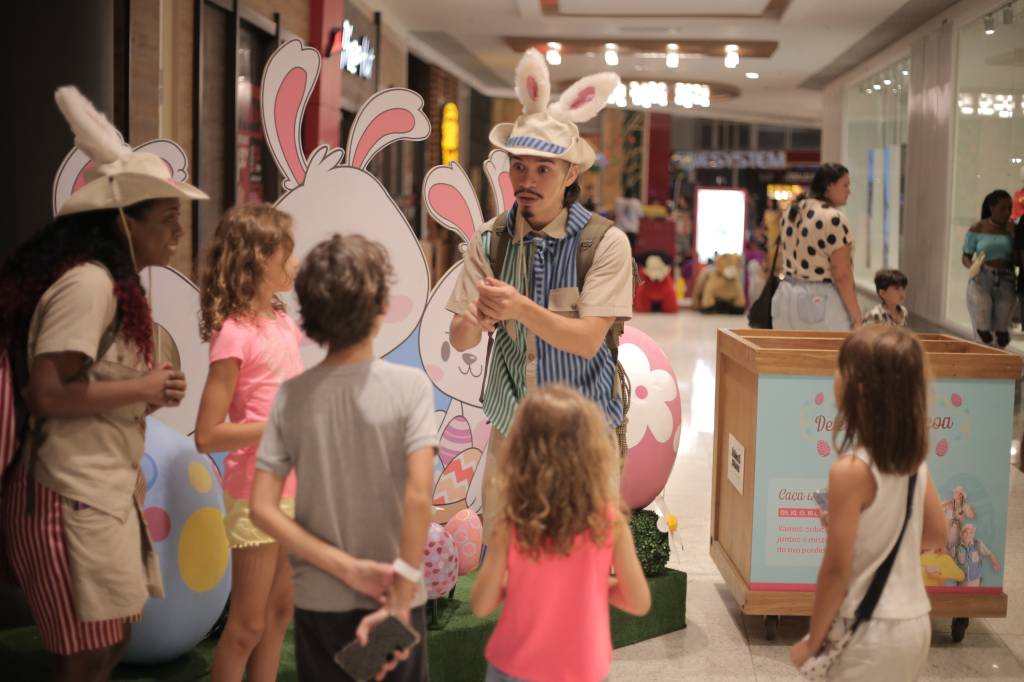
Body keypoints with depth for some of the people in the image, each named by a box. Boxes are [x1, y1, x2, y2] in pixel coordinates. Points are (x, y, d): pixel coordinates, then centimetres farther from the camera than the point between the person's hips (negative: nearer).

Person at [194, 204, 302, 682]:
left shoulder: (281, 321, 6)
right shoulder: (234, 334, -18)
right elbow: (208, 436, -20)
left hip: (291, 490, 8)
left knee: (280, 611, 16)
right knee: (248, 624, 3)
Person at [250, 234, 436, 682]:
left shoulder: (291, 396, -3)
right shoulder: (409, 386, -12)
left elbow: (263, 509, -8)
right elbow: (418, 497, -21)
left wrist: (345, 568, -9)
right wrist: (399, 601, -17)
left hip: (318, 604, 2)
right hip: (389, 599, -2)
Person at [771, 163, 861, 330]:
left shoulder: (791, 212, 10)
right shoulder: (834, 218, -15)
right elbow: (842, 275, -18)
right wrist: (856, 316, -14)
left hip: (788, 297, 8)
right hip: (822, 301, -8)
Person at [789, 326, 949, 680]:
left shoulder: (851, 471, -21)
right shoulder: (915, 460, -1)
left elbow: (836, 570, -18)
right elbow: (936, 536, 11)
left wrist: (813, 641, -8)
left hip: (871, 634, -7)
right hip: (915, 623, 7)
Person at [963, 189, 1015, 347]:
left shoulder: (1012, 229, 5)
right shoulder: (977, 228, -1)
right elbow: (965, 257, 4)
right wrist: (972, 266, -18)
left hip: (1005, 282, 2)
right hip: (981, 281, -2)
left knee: (1002, 332, 3)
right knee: (983, 332, -9)